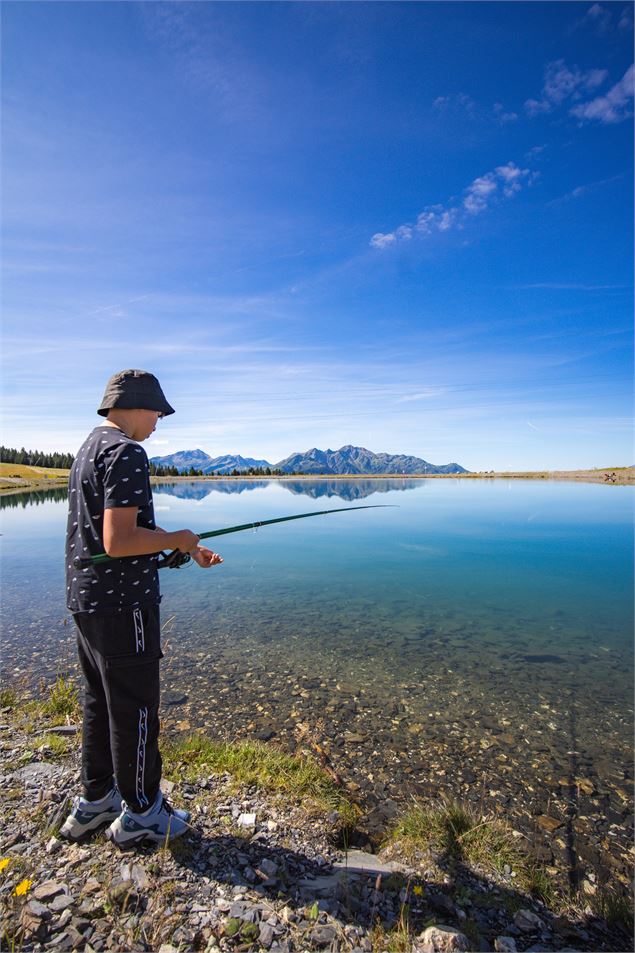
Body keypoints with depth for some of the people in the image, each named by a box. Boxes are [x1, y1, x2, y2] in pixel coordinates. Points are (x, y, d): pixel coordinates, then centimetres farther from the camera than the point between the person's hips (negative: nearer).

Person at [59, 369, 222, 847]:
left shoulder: (89, 447, 14)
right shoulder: (126, 452, -18)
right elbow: (119, 542, -27)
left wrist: (190, 550, 15)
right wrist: (176, 539, -10)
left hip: (87, 600, 10)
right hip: (122, 603, -10)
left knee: (101, 701, 21)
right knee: (134, 707, 6)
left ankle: (95, 801, 38)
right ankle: (141, 813, 25)